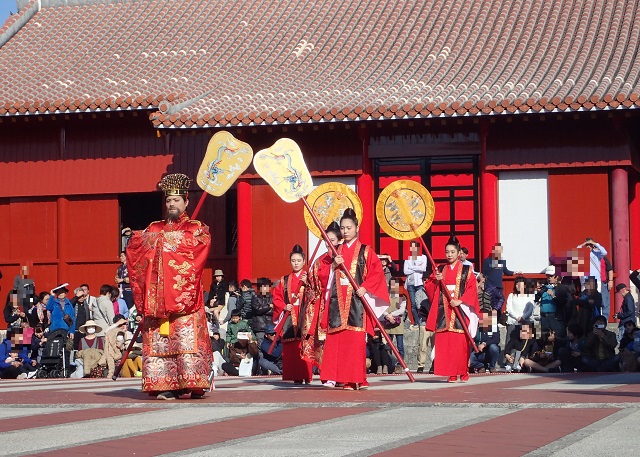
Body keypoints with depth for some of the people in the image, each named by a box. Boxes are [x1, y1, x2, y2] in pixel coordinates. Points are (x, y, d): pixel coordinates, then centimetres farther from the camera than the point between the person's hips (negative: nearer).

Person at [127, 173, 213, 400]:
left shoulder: (196, 228, 11)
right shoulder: (154, 228, 21)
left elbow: (201, 243, -10)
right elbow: (134, 246, 10)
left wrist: (170, 239, -8)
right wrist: (148, 238, -6)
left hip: (185, 294, -3)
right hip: (157, 297, 4)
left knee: (187, 338, -11)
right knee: (158, 340, -4)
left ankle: (193, 385, -10)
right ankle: (166, 386, -4)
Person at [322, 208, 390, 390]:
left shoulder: (365, 251, 5)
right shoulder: (337, 252, 16)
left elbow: (377, 272, -2)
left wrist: (365, 287, -13)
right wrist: (333, 265, -3)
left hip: (357, 300, -4)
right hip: (338, 301, 4)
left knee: (357, 341, -10)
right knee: (338, 341, -3)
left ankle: (358, 379, -7)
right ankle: (345, 380, 1)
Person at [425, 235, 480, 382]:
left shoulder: (466, 270, 5)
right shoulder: (440, 270, 14)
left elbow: (472, 289, -3)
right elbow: (429, 287, 12)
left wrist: (460, 301, -15)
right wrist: (436, 281, -8)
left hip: (460, 310, -3)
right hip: (444, 312, 3)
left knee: (461, 342, -6)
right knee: (445, 342, -4)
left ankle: (463, 371, 4)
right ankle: (451, 373, -1)